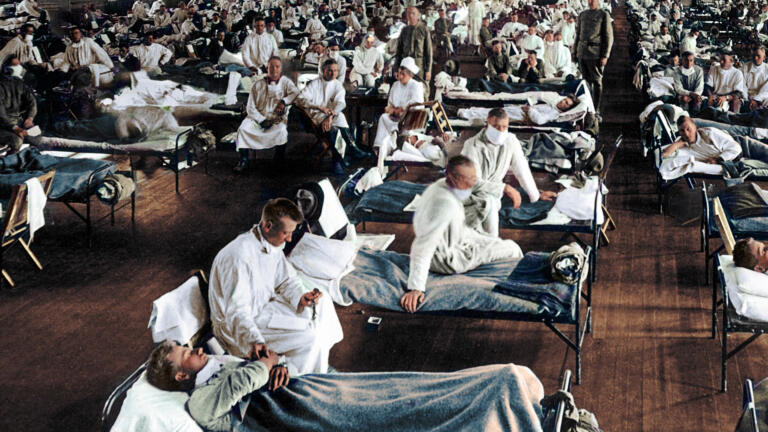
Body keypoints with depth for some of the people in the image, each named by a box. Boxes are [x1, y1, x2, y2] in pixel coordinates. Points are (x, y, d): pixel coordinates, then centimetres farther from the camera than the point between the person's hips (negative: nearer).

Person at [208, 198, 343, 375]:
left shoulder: (272, 244, -3)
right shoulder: (239, 256, -32)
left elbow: (286, 279, 9)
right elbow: (236, 310, -37)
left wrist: (301, 297, -13)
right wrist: (255, 341, -52)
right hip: (234, 327, -10)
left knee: (322, 302, 9)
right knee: (309, 335, -21)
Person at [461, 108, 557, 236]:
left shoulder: (511, 141, -3)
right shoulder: (472, 146, -16)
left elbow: (521, 169, 10)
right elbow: (474, 182, -20)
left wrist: (536, 195, 14)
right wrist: (505, 188, -24)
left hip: (492, 194, 4)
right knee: (489, 202, -36)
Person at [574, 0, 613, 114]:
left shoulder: (604, 15, 0)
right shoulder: (582, 15, 16)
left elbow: (608, 37, -3)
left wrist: (605, 55, -10)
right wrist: (576, 51, 15)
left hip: (595, 54, -5)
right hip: (582, 53, 5)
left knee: (596, 81, -1)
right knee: (586, 80, 9)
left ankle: (596, 108, 3)